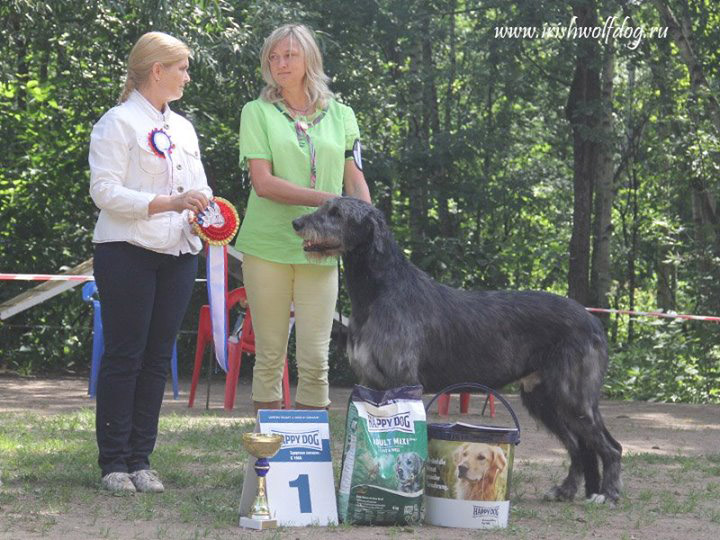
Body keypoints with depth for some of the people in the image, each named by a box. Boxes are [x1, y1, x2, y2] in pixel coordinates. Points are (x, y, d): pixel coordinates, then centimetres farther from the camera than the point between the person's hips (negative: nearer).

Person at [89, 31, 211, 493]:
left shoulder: (183, 128, 19)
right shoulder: (119, 122, -4)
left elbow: (198, 190, 23)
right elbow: (105, 190, -13)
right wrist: (168, 203, -22)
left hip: (178, 255, 7)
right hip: (129, 252, -7)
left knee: (158, 357, 5)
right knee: (125, 356, -4)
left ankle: (140, 459, 10)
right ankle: (113, 463, 0)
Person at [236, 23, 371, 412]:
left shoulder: (341, 115, 12)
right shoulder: (257, 112, 4)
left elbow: (355, 181, 12)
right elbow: (263, 182, -7)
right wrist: (326, 200, -17)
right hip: (268, 245, -1)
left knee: (315, 360, -2)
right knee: (270, 356, 2)